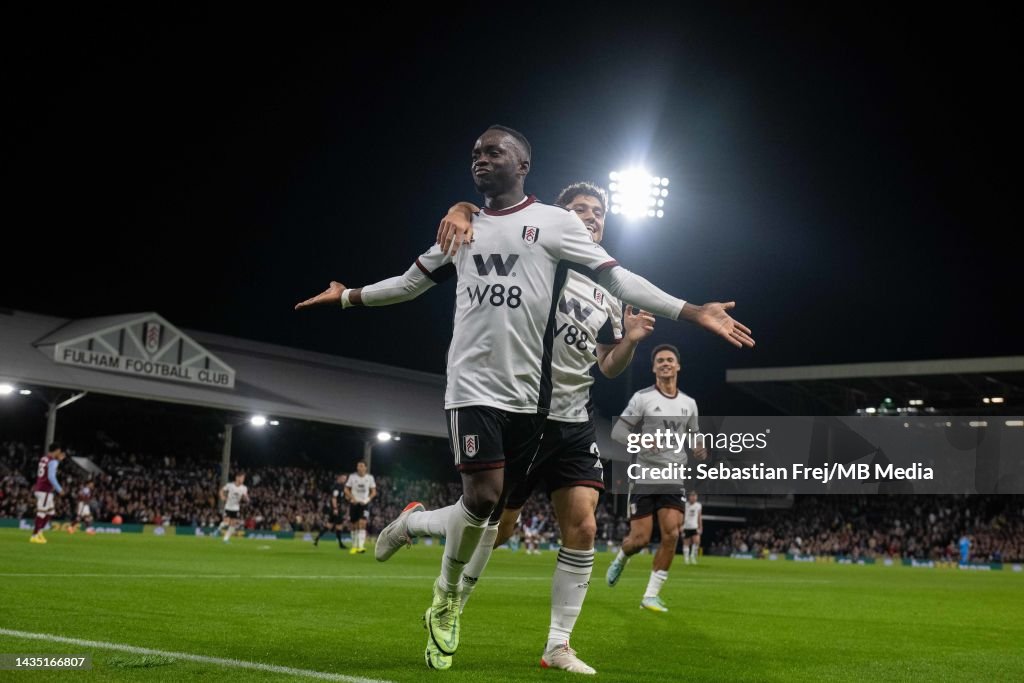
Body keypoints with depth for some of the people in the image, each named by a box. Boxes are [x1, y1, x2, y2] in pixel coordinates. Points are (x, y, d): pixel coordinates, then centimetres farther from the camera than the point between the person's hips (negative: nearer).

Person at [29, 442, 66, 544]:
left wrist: (58, 459, 28)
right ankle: (34, 536, -4)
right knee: (41, 513, -5)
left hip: (38, 489, 9)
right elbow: (51, 477, -21)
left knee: (50, 512, 17)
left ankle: (39, 532, 18)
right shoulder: (53, 461, -13)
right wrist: (59, 489, -16)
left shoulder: (44, 458, 12)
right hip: (45, 491, -9)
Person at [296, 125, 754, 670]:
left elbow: (616, 277, -2)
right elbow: (413, 282, 27)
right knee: (483, 498, -14)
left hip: (529, 392, 0)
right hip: (475, 384, 0)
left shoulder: (554, 222, 3)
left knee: (498, 507, 4)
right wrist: (349, 296, 29)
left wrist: (692, 312, -11)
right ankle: (446, 596, 9)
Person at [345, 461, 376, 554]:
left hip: (364, 504, -1)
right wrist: (352, 498, -11)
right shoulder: (352, 477, 0)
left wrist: (367, 500, -9)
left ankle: (361, 546, -23)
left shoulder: (370, 478, 1)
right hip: (354, 503, 1)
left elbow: (374, 492, 7)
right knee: (354, 526, 6)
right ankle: (354, 546, 21)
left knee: (362, 523, -18)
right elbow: (346, 490, 5)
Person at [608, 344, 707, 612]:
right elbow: (617, 431, -6)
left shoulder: (689, 404, 11)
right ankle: (621, 558, 32)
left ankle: (651, 595, -2)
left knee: (671, 534, -13)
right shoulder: (642, 398, -3)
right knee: (640, 539, -6)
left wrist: (699, 450, -1)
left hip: (673, 479, 3)